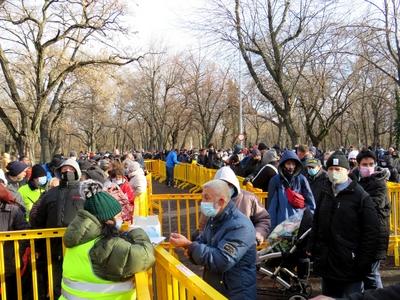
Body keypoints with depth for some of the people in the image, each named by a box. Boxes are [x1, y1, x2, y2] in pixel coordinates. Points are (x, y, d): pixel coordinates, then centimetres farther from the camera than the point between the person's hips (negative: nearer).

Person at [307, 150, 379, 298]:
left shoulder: (361, 196, -8)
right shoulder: (325, 193, 10)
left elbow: (371, 233, -10)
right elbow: (316, 224, 18)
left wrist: (364, 262, -13)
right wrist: (312, 247, 13)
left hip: (350, 264, -6)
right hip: (326, 263, 6)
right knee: (328, 296, 17)